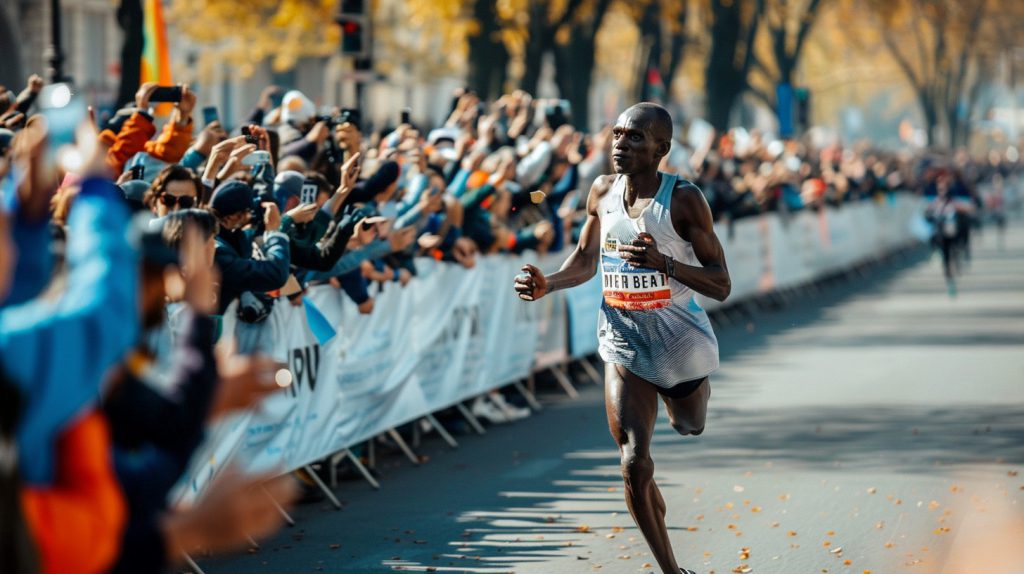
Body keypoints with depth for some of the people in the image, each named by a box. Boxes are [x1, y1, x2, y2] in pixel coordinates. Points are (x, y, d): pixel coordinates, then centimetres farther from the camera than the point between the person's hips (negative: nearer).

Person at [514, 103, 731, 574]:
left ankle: (690, 395, 63)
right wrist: (548, 284, -10)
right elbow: (586, 261, 10)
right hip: (624, 342, 2)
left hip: (680, 337, -2)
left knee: (689, 427, 26)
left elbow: (721, 286, -20)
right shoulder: (603, 192, -5)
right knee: (634, 464, -8)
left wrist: (665, 262, -37)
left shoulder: (683, 199, -18)